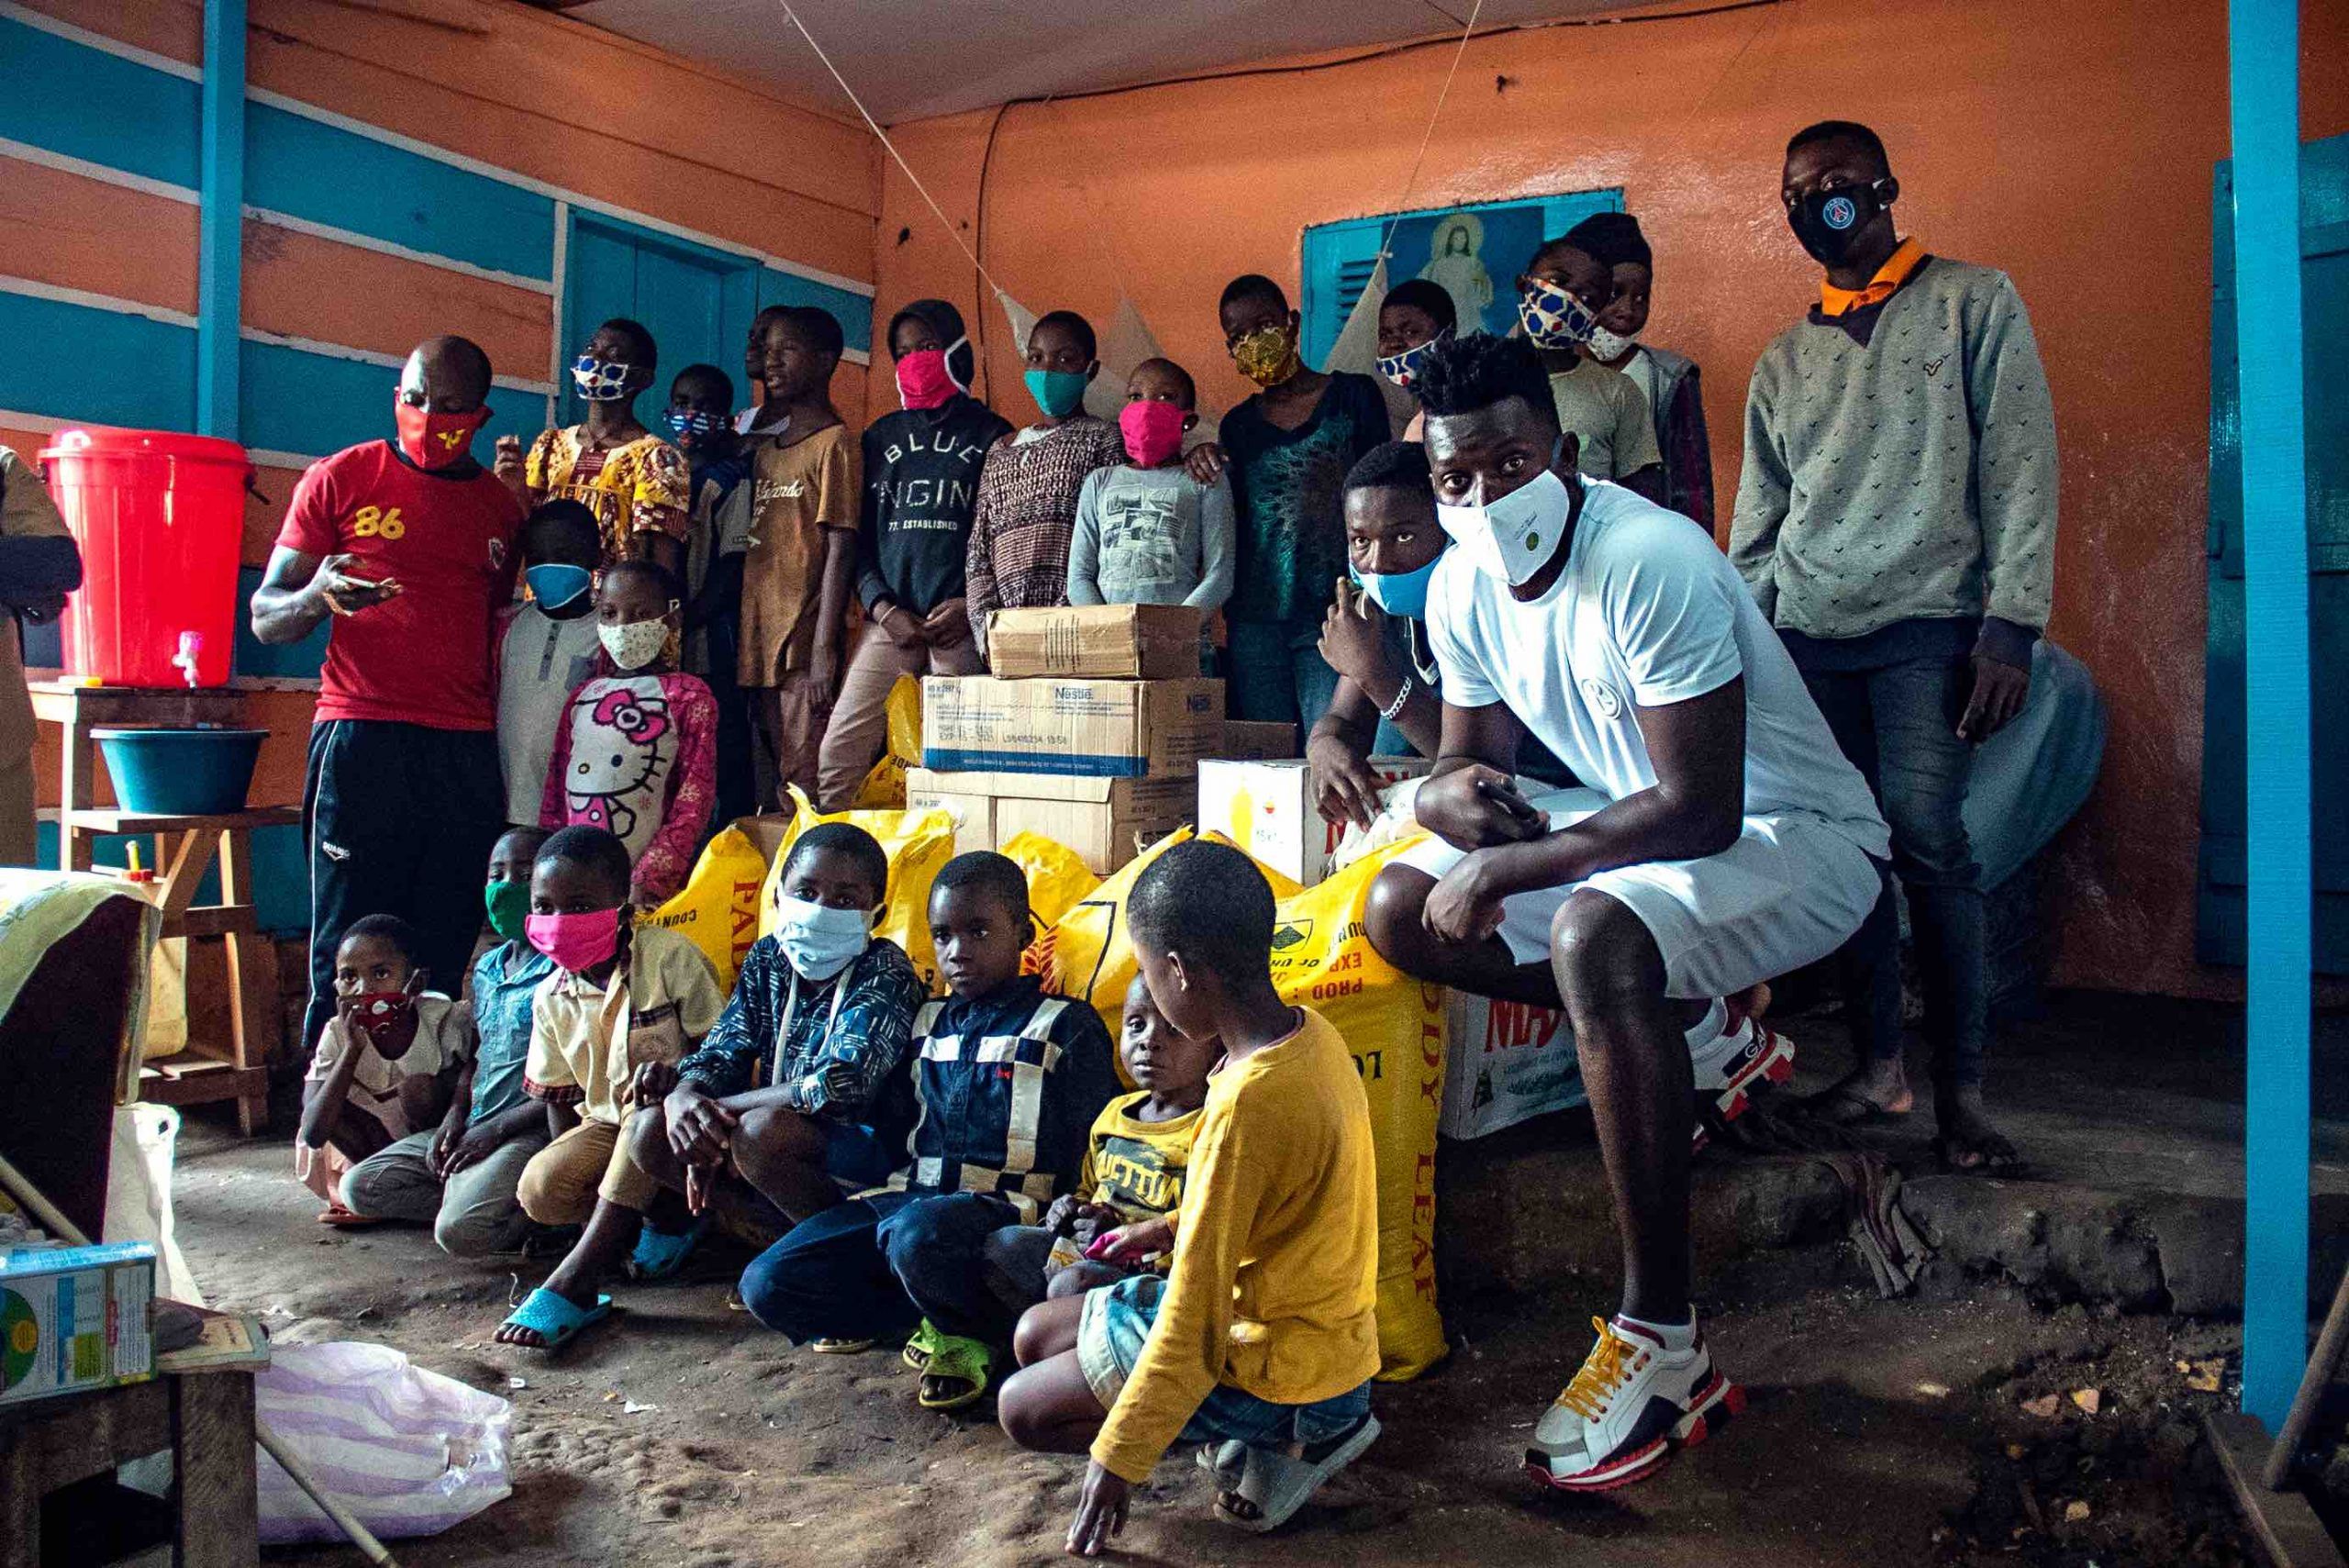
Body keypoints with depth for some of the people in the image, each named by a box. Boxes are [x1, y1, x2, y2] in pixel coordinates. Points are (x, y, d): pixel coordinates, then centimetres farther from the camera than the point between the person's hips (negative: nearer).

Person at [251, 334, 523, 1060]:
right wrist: (318, 597, -17)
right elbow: (265, 617, 6)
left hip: (469, 752, 3)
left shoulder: (501, 505, 18)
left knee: (444, 958, -1)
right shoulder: (341, 478, 8)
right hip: (363, 740, -3)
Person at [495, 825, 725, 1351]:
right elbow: (559, 1100, 10)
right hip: (603, 1126, 5)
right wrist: (569, 1163, -2)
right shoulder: (551, 998, 3)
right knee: (539, 1189, -23)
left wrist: (671, 1070, -32)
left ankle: (573, 1282, -34)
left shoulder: (669, 957, -12)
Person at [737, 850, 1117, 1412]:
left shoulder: (1066, 1027, 3)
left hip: (998, 1212, -5)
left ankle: (961, 1330, -7)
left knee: (918, 1234, -40)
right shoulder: (925, 1024, 19)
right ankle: (930, 1321, -3)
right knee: (766, 1283, -14)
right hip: (903, 1197, 6)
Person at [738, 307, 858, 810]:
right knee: (775, 781, 10)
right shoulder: (764, 450, 19)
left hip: (804, 644, -8)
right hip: (761, 645, 8)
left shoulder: (835, 443, -4)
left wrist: (823, 651, -17)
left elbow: (840, 550, -11)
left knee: (805, 782, -9)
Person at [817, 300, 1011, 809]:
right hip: (889, 619, 3)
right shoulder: (880, 437, 20)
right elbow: (860, 535, 15)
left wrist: (973, 605, -9)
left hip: (961, 623, -3)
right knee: (839, 749, -6)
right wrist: (883, 608, -1)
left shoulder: (989, 434, 9)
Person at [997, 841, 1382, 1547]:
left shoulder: (1244, 1106, -31)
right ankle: (1303, 1423, 8)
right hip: (1320, 1326, 9)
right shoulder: (1311, 1034, -4)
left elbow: (1194, 1326, -26)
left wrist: (1116, 1460, -16)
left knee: (1024, 1407, 1)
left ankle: (1276, 1441, 0)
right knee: (1036, 1333, 15)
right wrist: (1175, 1225, 22)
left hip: (1276, 1361, -9)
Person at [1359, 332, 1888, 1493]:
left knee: (1591, 934, -38)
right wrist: (1447, 796, -20)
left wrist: (1501, 869, -26)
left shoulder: (1649, 562, -28)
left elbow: (1703, 812, -30)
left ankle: (1662, 1343, -26)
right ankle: (1690, 1036, 6)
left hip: (1795, 836, -8)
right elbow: (1464, 758, 6)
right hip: (1634, 829, 8)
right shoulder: (1463, 586, -4)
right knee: (1400, 908, -2)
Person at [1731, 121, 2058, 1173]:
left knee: (1928, 843, -13)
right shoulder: (1783, 362, 19)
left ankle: (1961, 1089, -5)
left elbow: (2020, 469, -1)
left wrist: (2011, 625, -11)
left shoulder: (1975, 303, 7)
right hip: (1805, 636, 4)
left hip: (1925, 625, -4)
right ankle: (1878, 1068, 12)